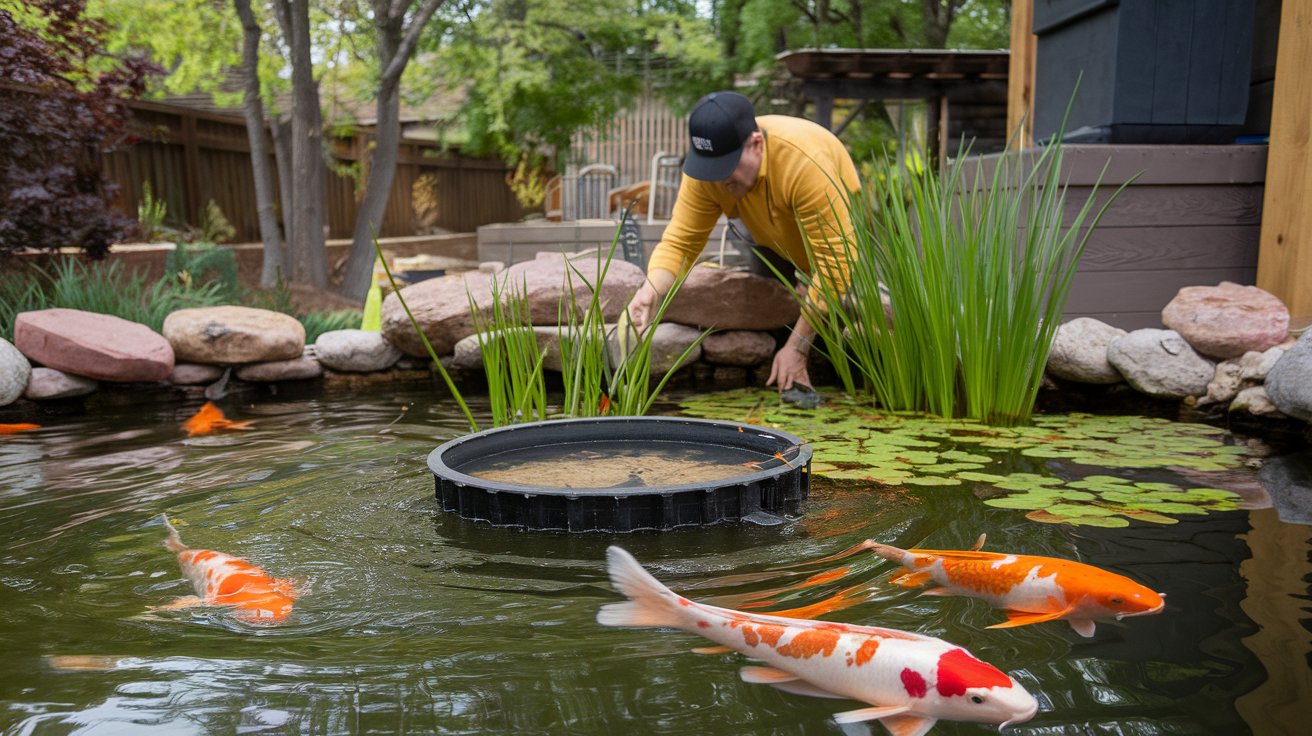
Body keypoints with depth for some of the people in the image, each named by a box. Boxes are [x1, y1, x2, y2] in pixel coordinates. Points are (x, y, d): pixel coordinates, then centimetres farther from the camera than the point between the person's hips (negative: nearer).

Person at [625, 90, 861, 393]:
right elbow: (679, 241, -23)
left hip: (841, 234, -4)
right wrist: (652, 289, -46)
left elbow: (835, 262, -38)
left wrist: (797, 347, -39)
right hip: (775, 244, 4)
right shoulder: (706, 167, -27)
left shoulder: (805, 163, -42)